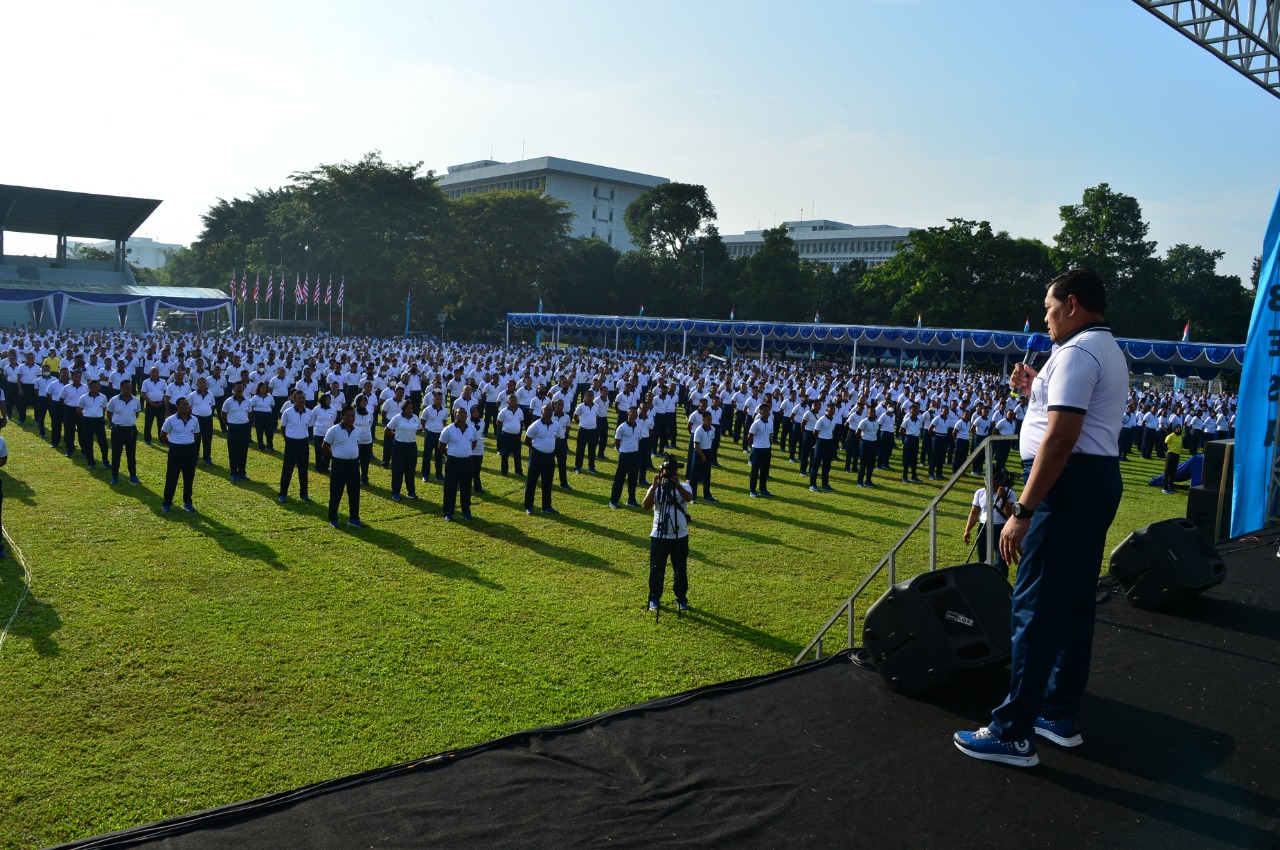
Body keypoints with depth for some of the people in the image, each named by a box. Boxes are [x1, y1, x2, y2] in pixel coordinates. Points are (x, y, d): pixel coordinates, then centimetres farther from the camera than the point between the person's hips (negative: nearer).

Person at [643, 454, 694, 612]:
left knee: (681, 569, 10)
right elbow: (645, 506, -18)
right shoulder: (656, 488, -3)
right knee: (656, 569, 7)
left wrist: (677, 485, -39)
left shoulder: (684, 487, -2)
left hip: (680, 536, 0)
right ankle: (654, 597, 24)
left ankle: (681, 598, 26)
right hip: (658, 535, 0)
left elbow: (689, 498, -25)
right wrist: (654, 486, -26)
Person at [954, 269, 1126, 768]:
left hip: (1071, 483, -11)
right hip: (1099, 479, 11)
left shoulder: (1077, 352, -15)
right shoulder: (1108, 350, 20)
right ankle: (1061, 716, 25)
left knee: (1036, 608, -8)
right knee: (1073, 601, 15)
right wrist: (1040, 392, 16)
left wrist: (1024, 510, -25)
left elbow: (1060, 438, -24)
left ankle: (1013, 733, -3)